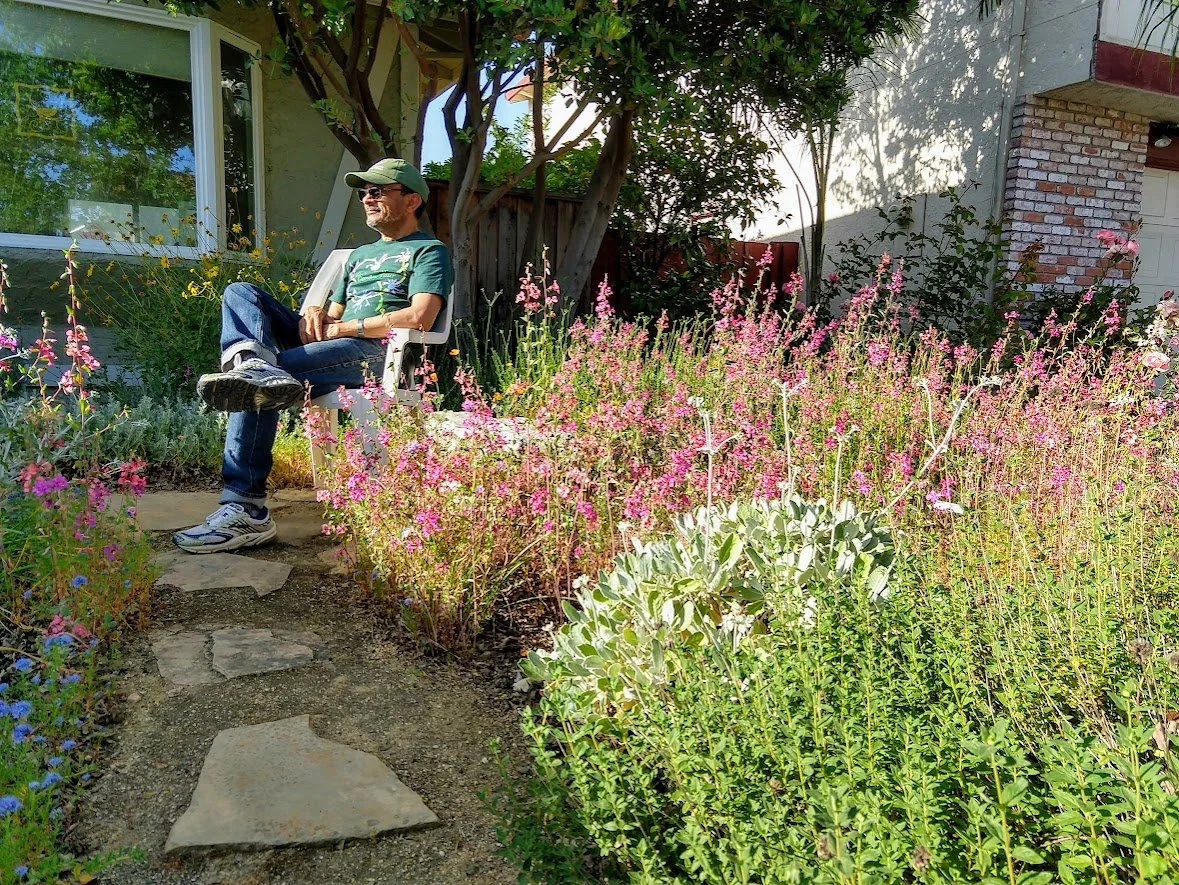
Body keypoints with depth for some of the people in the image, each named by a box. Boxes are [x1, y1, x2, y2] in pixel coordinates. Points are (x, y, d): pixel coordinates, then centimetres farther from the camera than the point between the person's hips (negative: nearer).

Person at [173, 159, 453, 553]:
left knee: (256, 386, -28)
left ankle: (245, 510, -27)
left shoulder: (429, 251, 9)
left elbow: (420, 317, -10)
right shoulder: (360, 254, 35)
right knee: (240, 292, -7)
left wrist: (341, 328, -9)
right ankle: (254, 364, -40)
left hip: (378, 352, -8)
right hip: (332, 346, 8)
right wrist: (315, 315, 1)